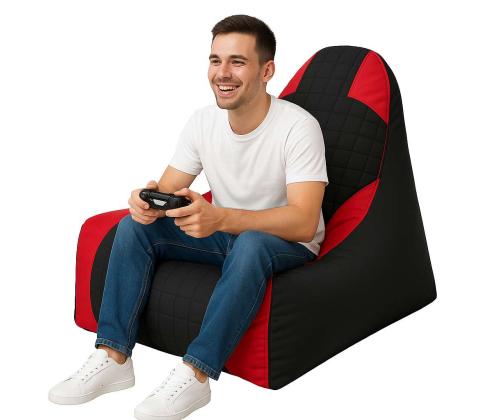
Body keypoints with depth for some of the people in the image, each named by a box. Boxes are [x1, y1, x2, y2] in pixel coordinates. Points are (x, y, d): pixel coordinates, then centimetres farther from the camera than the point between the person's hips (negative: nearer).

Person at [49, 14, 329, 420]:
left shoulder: (298, 127, -23)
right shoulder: (204, 121, -5)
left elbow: (304, 222, -32)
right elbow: (168, 188, 0)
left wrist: (219, 218, -47)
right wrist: (148, 201, -28)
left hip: (287, 245, -6)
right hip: (222, 233, 6)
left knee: (250, 244, -39)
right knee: (135, 226, -12)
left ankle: (195, 375, -33)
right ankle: (113, 358, -14)